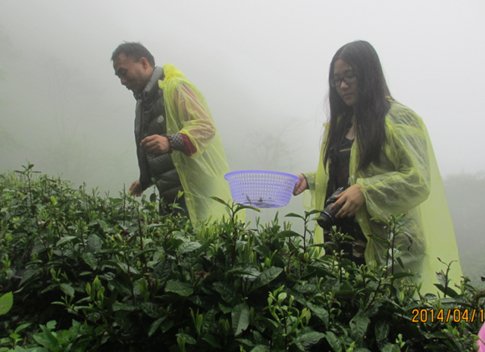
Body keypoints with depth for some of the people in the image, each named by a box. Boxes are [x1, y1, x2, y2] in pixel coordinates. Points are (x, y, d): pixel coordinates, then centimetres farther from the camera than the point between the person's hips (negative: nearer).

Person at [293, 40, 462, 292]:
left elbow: (418, 180, -12)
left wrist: (366, 191, -22)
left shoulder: (398, 120, -4)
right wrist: (308, 180, 5)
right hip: (340, 236, 6)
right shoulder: (340, 123, 18)